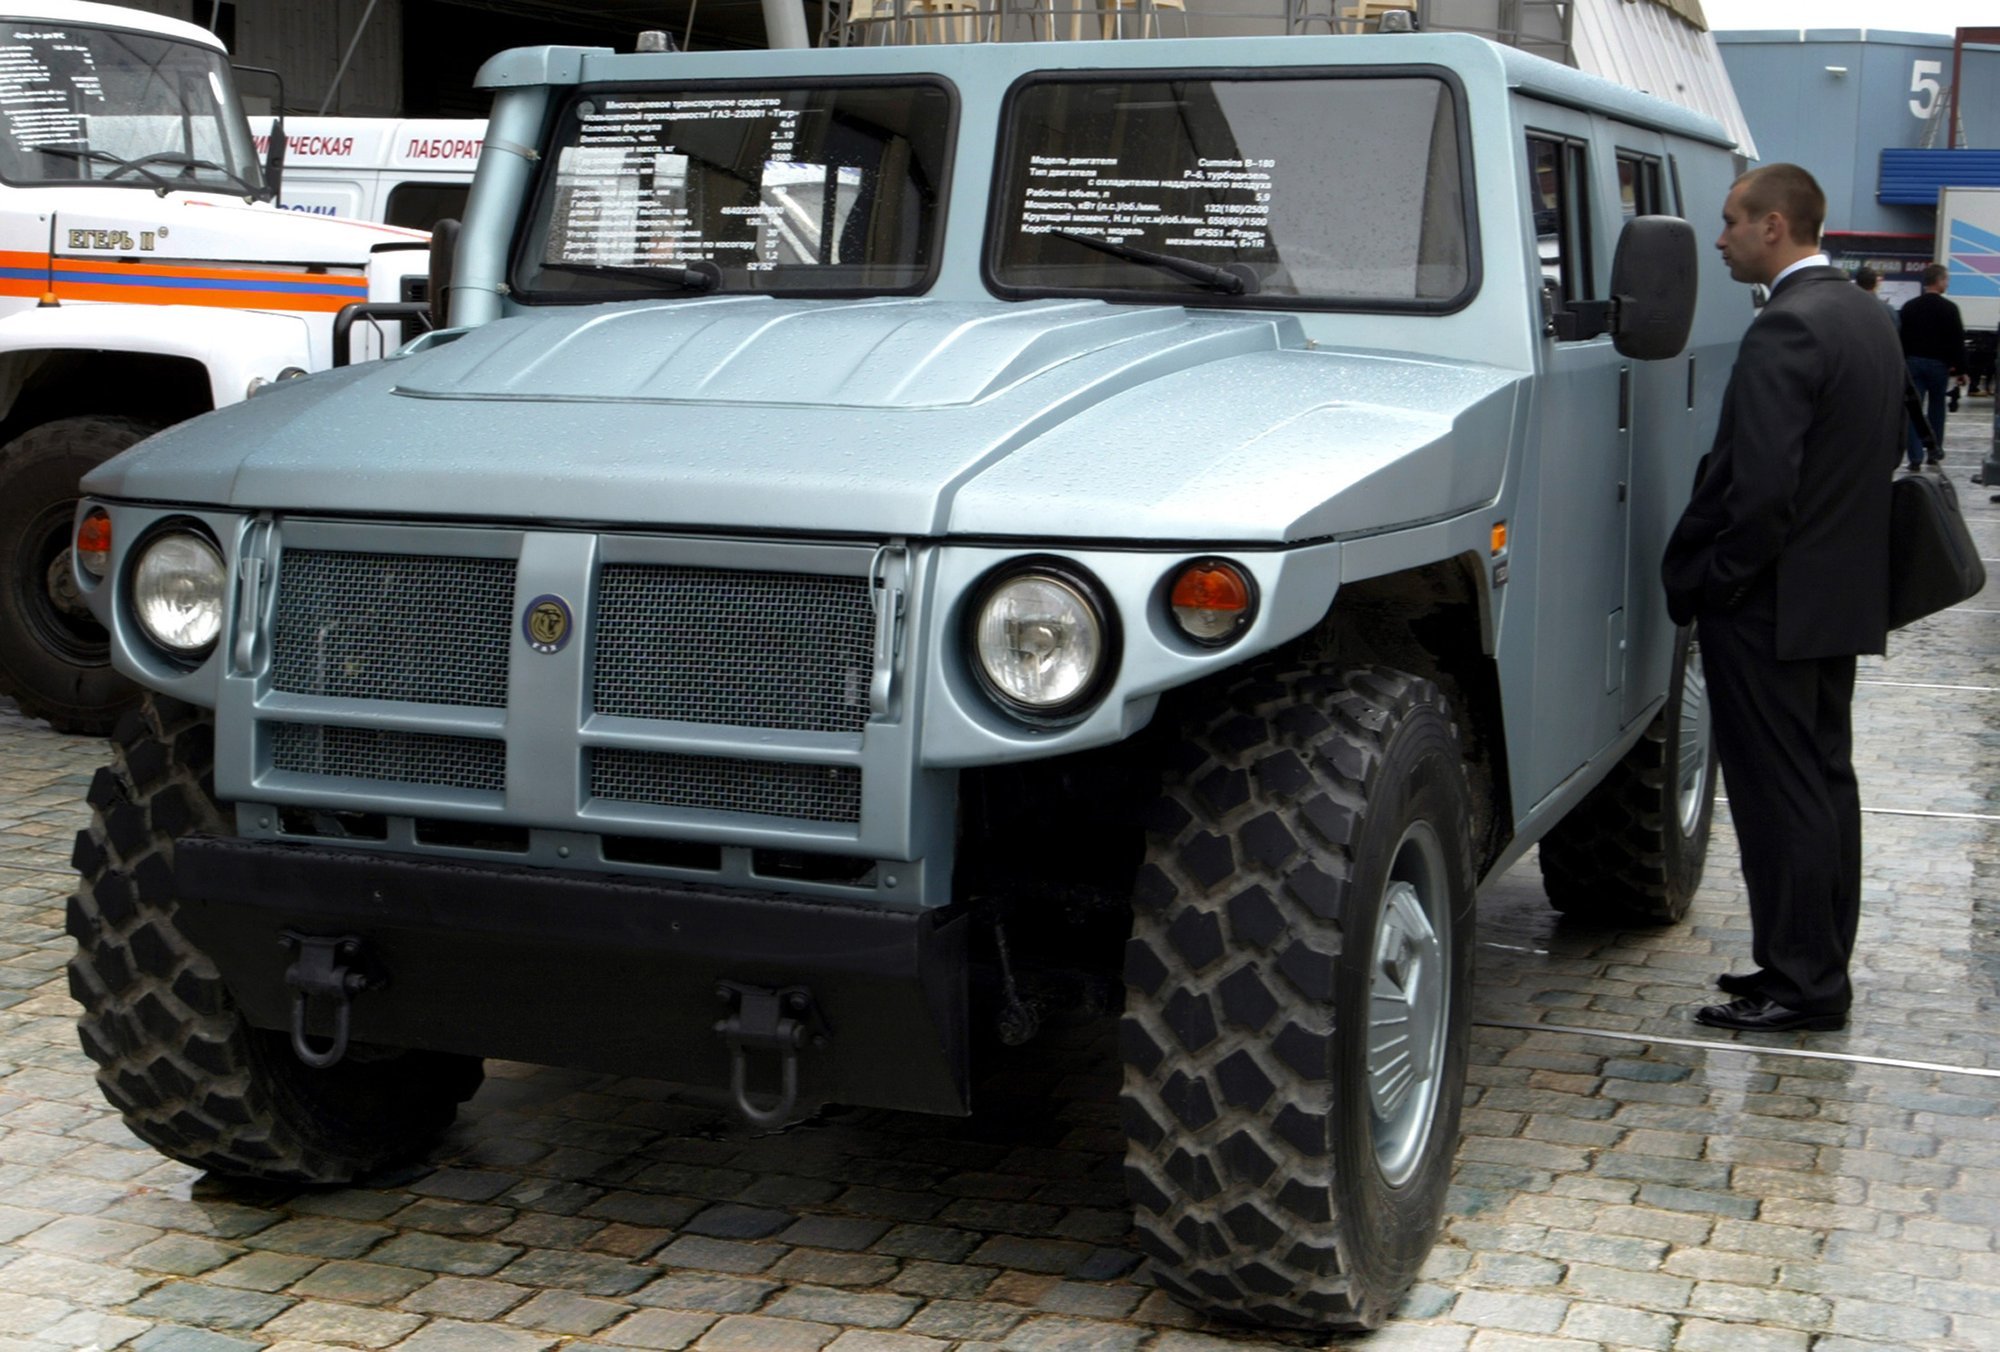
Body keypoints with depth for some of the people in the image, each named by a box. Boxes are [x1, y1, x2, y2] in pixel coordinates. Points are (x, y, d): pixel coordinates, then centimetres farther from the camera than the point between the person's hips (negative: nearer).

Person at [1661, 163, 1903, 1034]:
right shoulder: (1869, 317, 11)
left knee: (1779, 792, -3)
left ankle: (1800, 982, 3)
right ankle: (1821, 963, 25)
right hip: (1846, 596, 10)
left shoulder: (1786, 330, -20)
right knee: (1825, 778, 15)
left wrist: (1696, 581, -14)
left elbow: (1759, 487, -25)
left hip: (1771, 603, -10)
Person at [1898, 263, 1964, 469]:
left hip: (1913, 362, 2)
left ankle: (1915, 457, -8)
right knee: (1936, 409, 14)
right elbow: (1958, 341, -9)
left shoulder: (1909, 306, 3)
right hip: (1938, 363, -2)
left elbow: (1901, 338, 6)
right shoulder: (1949, 309, -8)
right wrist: (1958, 366, -4)